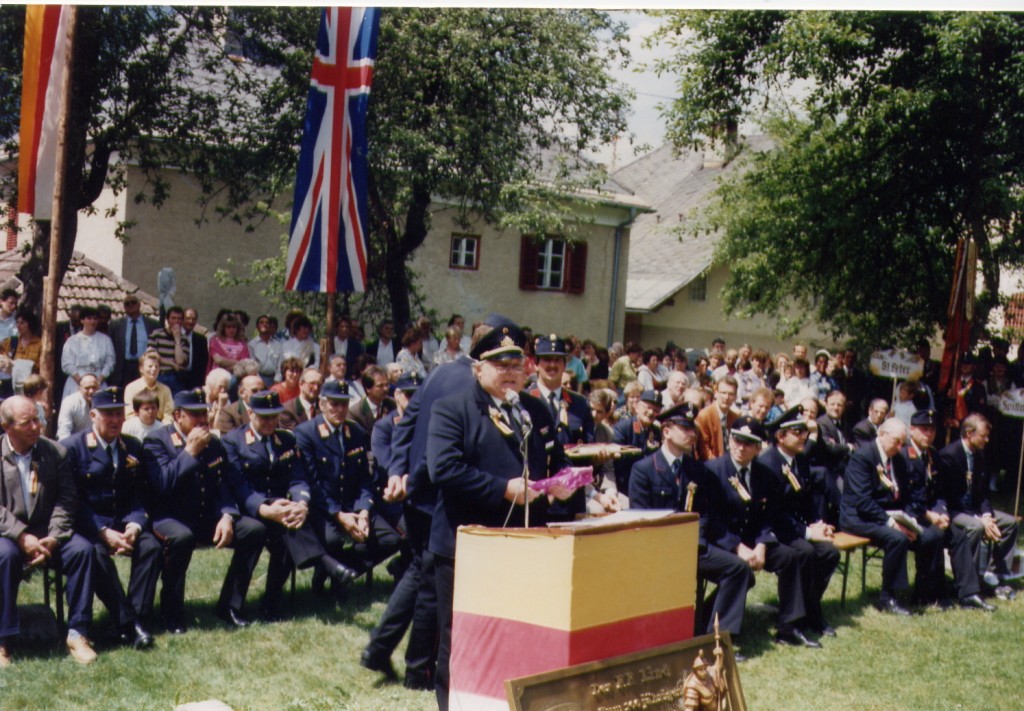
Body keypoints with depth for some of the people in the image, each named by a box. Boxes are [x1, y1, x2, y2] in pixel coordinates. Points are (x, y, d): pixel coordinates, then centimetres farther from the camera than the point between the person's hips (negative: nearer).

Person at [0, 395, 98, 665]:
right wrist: (22, 537, -20)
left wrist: (52, 538, -15)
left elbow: (66, 500, -1)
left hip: (47, 533, 2)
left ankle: (77, 633, -17)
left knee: (82, 549, -24)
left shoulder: (55, 452, 4)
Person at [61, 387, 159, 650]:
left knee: (151, 546, -24)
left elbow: (139, 496, 8)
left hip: (124, 522, 4)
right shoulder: (72, 447, -2)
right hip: (88, 526, -4)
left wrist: (133, 526, -13)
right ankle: (127, 624, -27)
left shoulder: (133, 447, 11)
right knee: (97, 554, -33)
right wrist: (103, 532, -20)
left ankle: (139, 618, -22)